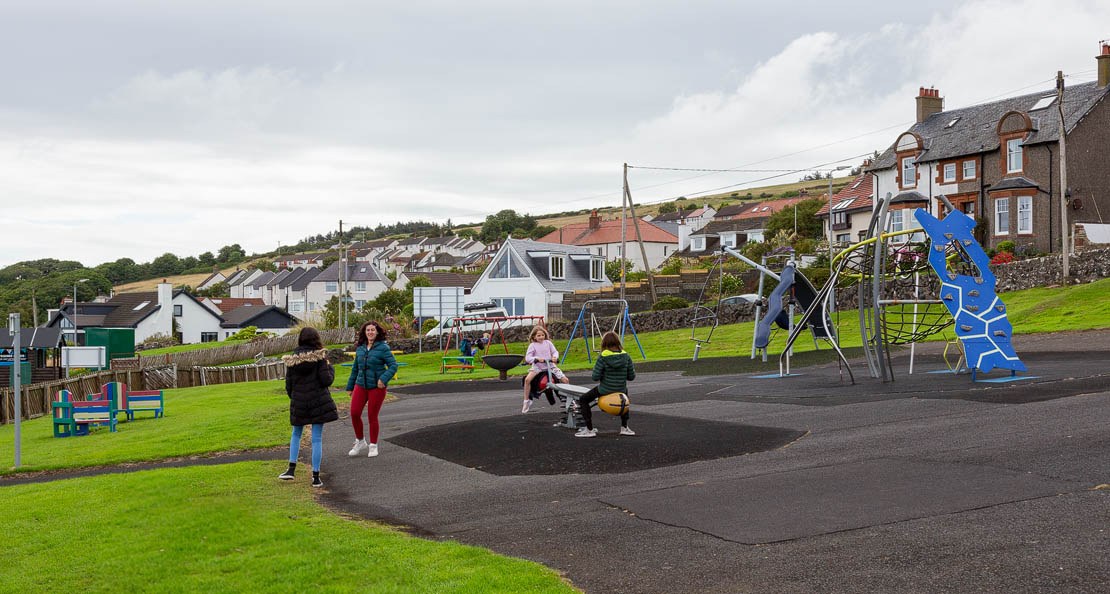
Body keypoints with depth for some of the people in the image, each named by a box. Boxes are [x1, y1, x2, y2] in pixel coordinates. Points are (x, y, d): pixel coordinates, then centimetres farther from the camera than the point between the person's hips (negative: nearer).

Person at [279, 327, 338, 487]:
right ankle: (316, 477, 4)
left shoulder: (292, 359, 0)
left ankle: (291, 469, 15)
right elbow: (326, 380, -13)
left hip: (298, 402, 3)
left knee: (296, 435, 23)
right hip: (318, 401, -3)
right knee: (317, 439, 2)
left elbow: (288, 384, 4)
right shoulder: (319, 357, -10)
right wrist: (331, 368, 6)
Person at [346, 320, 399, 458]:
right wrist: (350, 387, 19)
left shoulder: (383, 348, -8)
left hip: (377, 387, -4)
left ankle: (373, 446, 17)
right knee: (354, 414, -5)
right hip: (361, 385, 4)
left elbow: (393, 365, -11)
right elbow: (355, 368, 17)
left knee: (372, 416, 0)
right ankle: (360, 442, 15)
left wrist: (383, 379, -25)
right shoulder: (360, 348, 8)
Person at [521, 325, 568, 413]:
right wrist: (536, 358, -27)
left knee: (565, 380, -9)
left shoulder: (548, 343, 7)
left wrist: (555, 357, -20)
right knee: (527, 379, -29)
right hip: (537, 367, -2)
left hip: (550, 366, 2)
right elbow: (527, 357, -9)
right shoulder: (532, 345, -1)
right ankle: (526, 401, -14)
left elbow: (555, 351, 4)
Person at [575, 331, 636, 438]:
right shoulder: (626, 356, -7)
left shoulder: (603, 358, -17)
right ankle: (624, 427, 35)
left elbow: (595, 377, -18)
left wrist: (593, 373, 4)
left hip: (605, 391, -4)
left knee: (583, 400, 20)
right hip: (621, 391, 4)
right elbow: (631, 376, -2)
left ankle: (589, 430, 13)